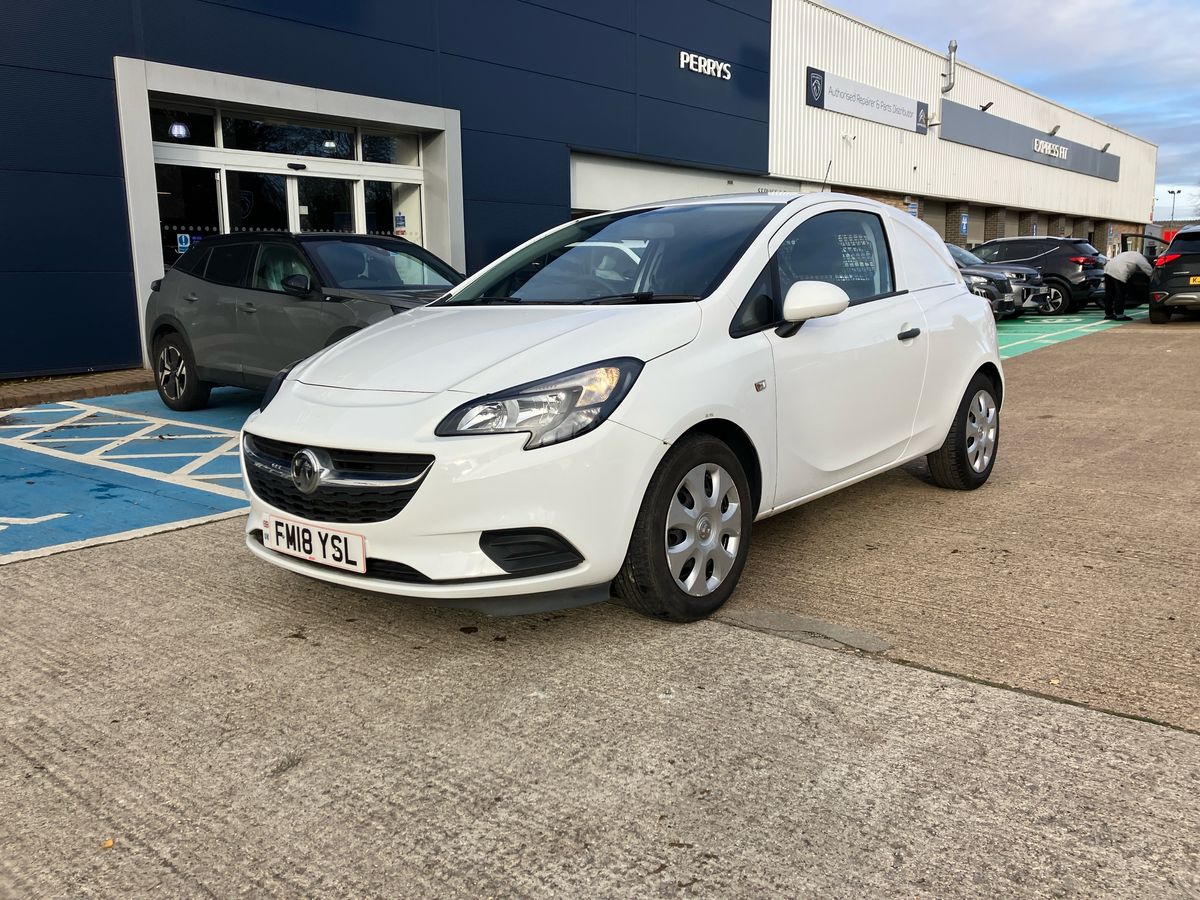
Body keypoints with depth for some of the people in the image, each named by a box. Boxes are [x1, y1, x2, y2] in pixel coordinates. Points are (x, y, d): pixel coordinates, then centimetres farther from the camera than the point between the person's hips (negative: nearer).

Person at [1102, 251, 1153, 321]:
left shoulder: (1133, 254, 31)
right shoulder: (1141, 259, 6)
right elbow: (1150, 272, 7)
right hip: (1119, 272, -8)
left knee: (1109, 293, 12)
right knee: (1120, 295, -1)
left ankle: (1108, 314, 18)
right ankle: (1119, 315, 0)